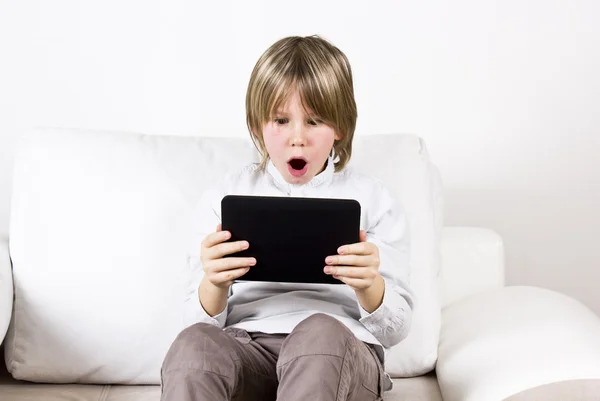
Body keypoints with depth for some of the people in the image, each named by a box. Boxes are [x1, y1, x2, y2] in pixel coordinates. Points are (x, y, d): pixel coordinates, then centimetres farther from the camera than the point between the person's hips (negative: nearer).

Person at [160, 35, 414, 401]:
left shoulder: (375, 202, 11)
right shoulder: (224, 198, 14)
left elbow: (395, 331, 7)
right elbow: (201, 321, 10)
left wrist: (369, 284, -15)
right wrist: (214, 285, -13)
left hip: (338, 353, 0)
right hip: (245, 346, 1)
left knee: (320, 331, -37)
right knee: (194, 343, -34)